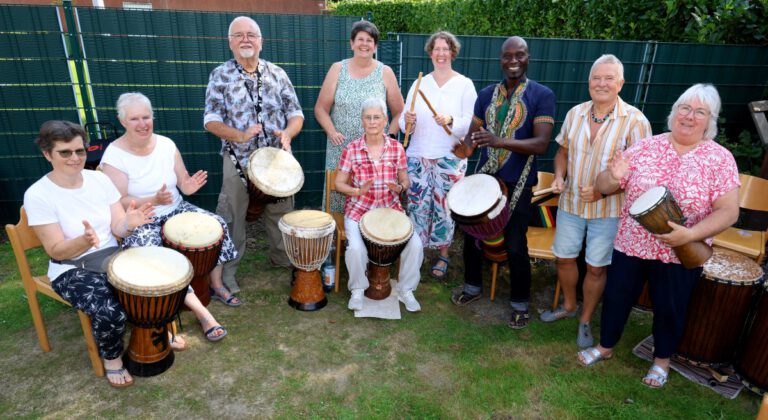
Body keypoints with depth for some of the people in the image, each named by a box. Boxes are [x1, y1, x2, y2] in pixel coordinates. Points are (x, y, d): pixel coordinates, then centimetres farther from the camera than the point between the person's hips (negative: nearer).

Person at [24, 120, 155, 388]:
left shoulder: (100, 179, -2)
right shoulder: (37, 195, -13)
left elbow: (117, 229, -2)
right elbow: (56, 250, -14)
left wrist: (129, 223, -27)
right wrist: (85, 241, -35)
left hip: (112, 256, 4)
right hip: (72, 270, -4)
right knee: (110, 312, -28)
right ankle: (111, 358, 4)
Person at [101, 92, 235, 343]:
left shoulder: (166, 144, 0)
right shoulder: (114, 155, -12)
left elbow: (182, 181, 4)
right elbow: (118, 202, -15)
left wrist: (188, 186, -22)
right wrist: (154, 200, -32)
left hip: (176, 210, 4)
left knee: (216, 224, -15)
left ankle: (216, 285, 4)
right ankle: (200, 310, -22)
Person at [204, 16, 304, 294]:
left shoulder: (277, 74, 2)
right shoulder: (220, 76, -3)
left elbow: (296, 113, 2)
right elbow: (211, 120, -7)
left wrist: (288, 133, -20)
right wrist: (239, 136, -24)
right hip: (238, 161, -2)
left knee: (281, 213, 15)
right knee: (231, 216, 7)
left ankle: (283, 259, 37)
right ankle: (226, 268, 24)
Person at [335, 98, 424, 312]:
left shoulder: (397, 148, 1)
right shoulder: (351, 149, -5)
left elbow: (405, 180, 8)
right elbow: (339, 184, -1)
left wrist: (399, 187, -17)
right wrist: (358, 191, -20)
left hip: (390, 208, 2)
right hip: (359, 209, -2)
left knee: (415, 244, -18)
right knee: (356, 248, -27)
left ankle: (405, 289, 9)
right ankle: (358, 289, 5)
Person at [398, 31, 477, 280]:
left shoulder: (464, 85, 2)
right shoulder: (419, 84, 10)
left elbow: (472, 123, -6)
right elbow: (405, 121, 7)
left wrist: (451, 121, -24)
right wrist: (408, 121, -16)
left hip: (450, 158, -2)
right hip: (418, 156, 2)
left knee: (445, 208, 5)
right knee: (417, 206, 5)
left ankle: (443, 256, 23)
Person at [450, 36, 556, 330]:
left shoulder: (542, 95, -8)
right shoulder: (487, 94, 6)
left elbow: (541, 143, -18)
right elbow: (473, 132, 10)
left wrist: (500, 141, -32)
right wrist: (465, 147, -14)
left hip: (517, 184, -4)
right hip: (484, 177, 5)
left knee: (515, 247, 2)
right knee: (471, 233, 14)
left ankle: (520, 303, 25)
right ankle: (473, 286, 37)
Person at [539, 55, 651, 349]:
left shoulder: (635, 121, -13)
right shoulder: (575, 114, 1)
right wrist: (558, 177, -6)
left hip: (608, 209, -4)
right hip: (570, 202, 4)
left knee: (596, 267, 8)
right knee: (564, 257, 14)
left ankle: (585, 321, 29)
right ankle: (568, 305, 41)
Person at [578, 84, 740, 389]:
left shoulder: (720, 159, -6)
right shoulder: (645, 146, -1)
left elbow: (728, 211, -11)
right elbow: (604, 187, 0)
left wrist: (691, 234, -27)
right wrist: (614, 176, -24)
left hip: (679, 255, -1)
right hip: (630, 244, 2)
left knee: (669, 309, 15)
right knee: (616, 297, 13)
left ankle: (662, 359, 41)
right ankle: (605, 346, 38)